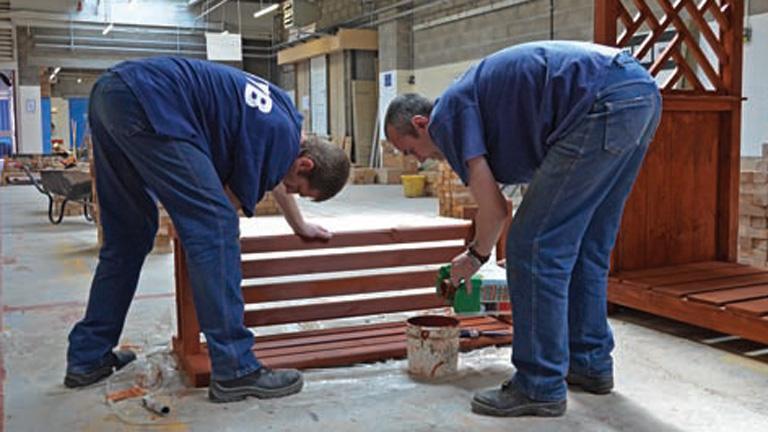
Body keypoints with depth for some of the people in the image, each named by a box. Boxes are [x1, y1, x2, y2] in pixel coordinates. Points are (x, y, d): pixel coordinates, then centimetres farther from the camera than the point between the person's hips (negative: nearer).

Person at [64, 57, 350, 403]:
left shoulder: (283, 109, 19)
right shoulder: (282, 136, -9)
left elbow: (273, 177, 37)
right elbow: (235, 200, -1)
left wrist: (300, 225, 48)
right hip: (145, 102, -11)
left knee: (126, 238, 16)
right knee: (213, 226, -11)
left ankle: (87, 358, 24)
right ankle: (235, 371, -10)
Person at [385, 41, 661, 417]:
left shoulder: (447, 113, 2)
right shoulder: (478, 96, 28)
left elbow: (493, 207, -2)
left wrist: (475, 256, 18)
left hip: (603, 103, -10)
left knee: (532, 247, -3)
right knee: (585, 246, 19)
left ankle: (540, 386, 5)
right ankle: (591, 363, 30)